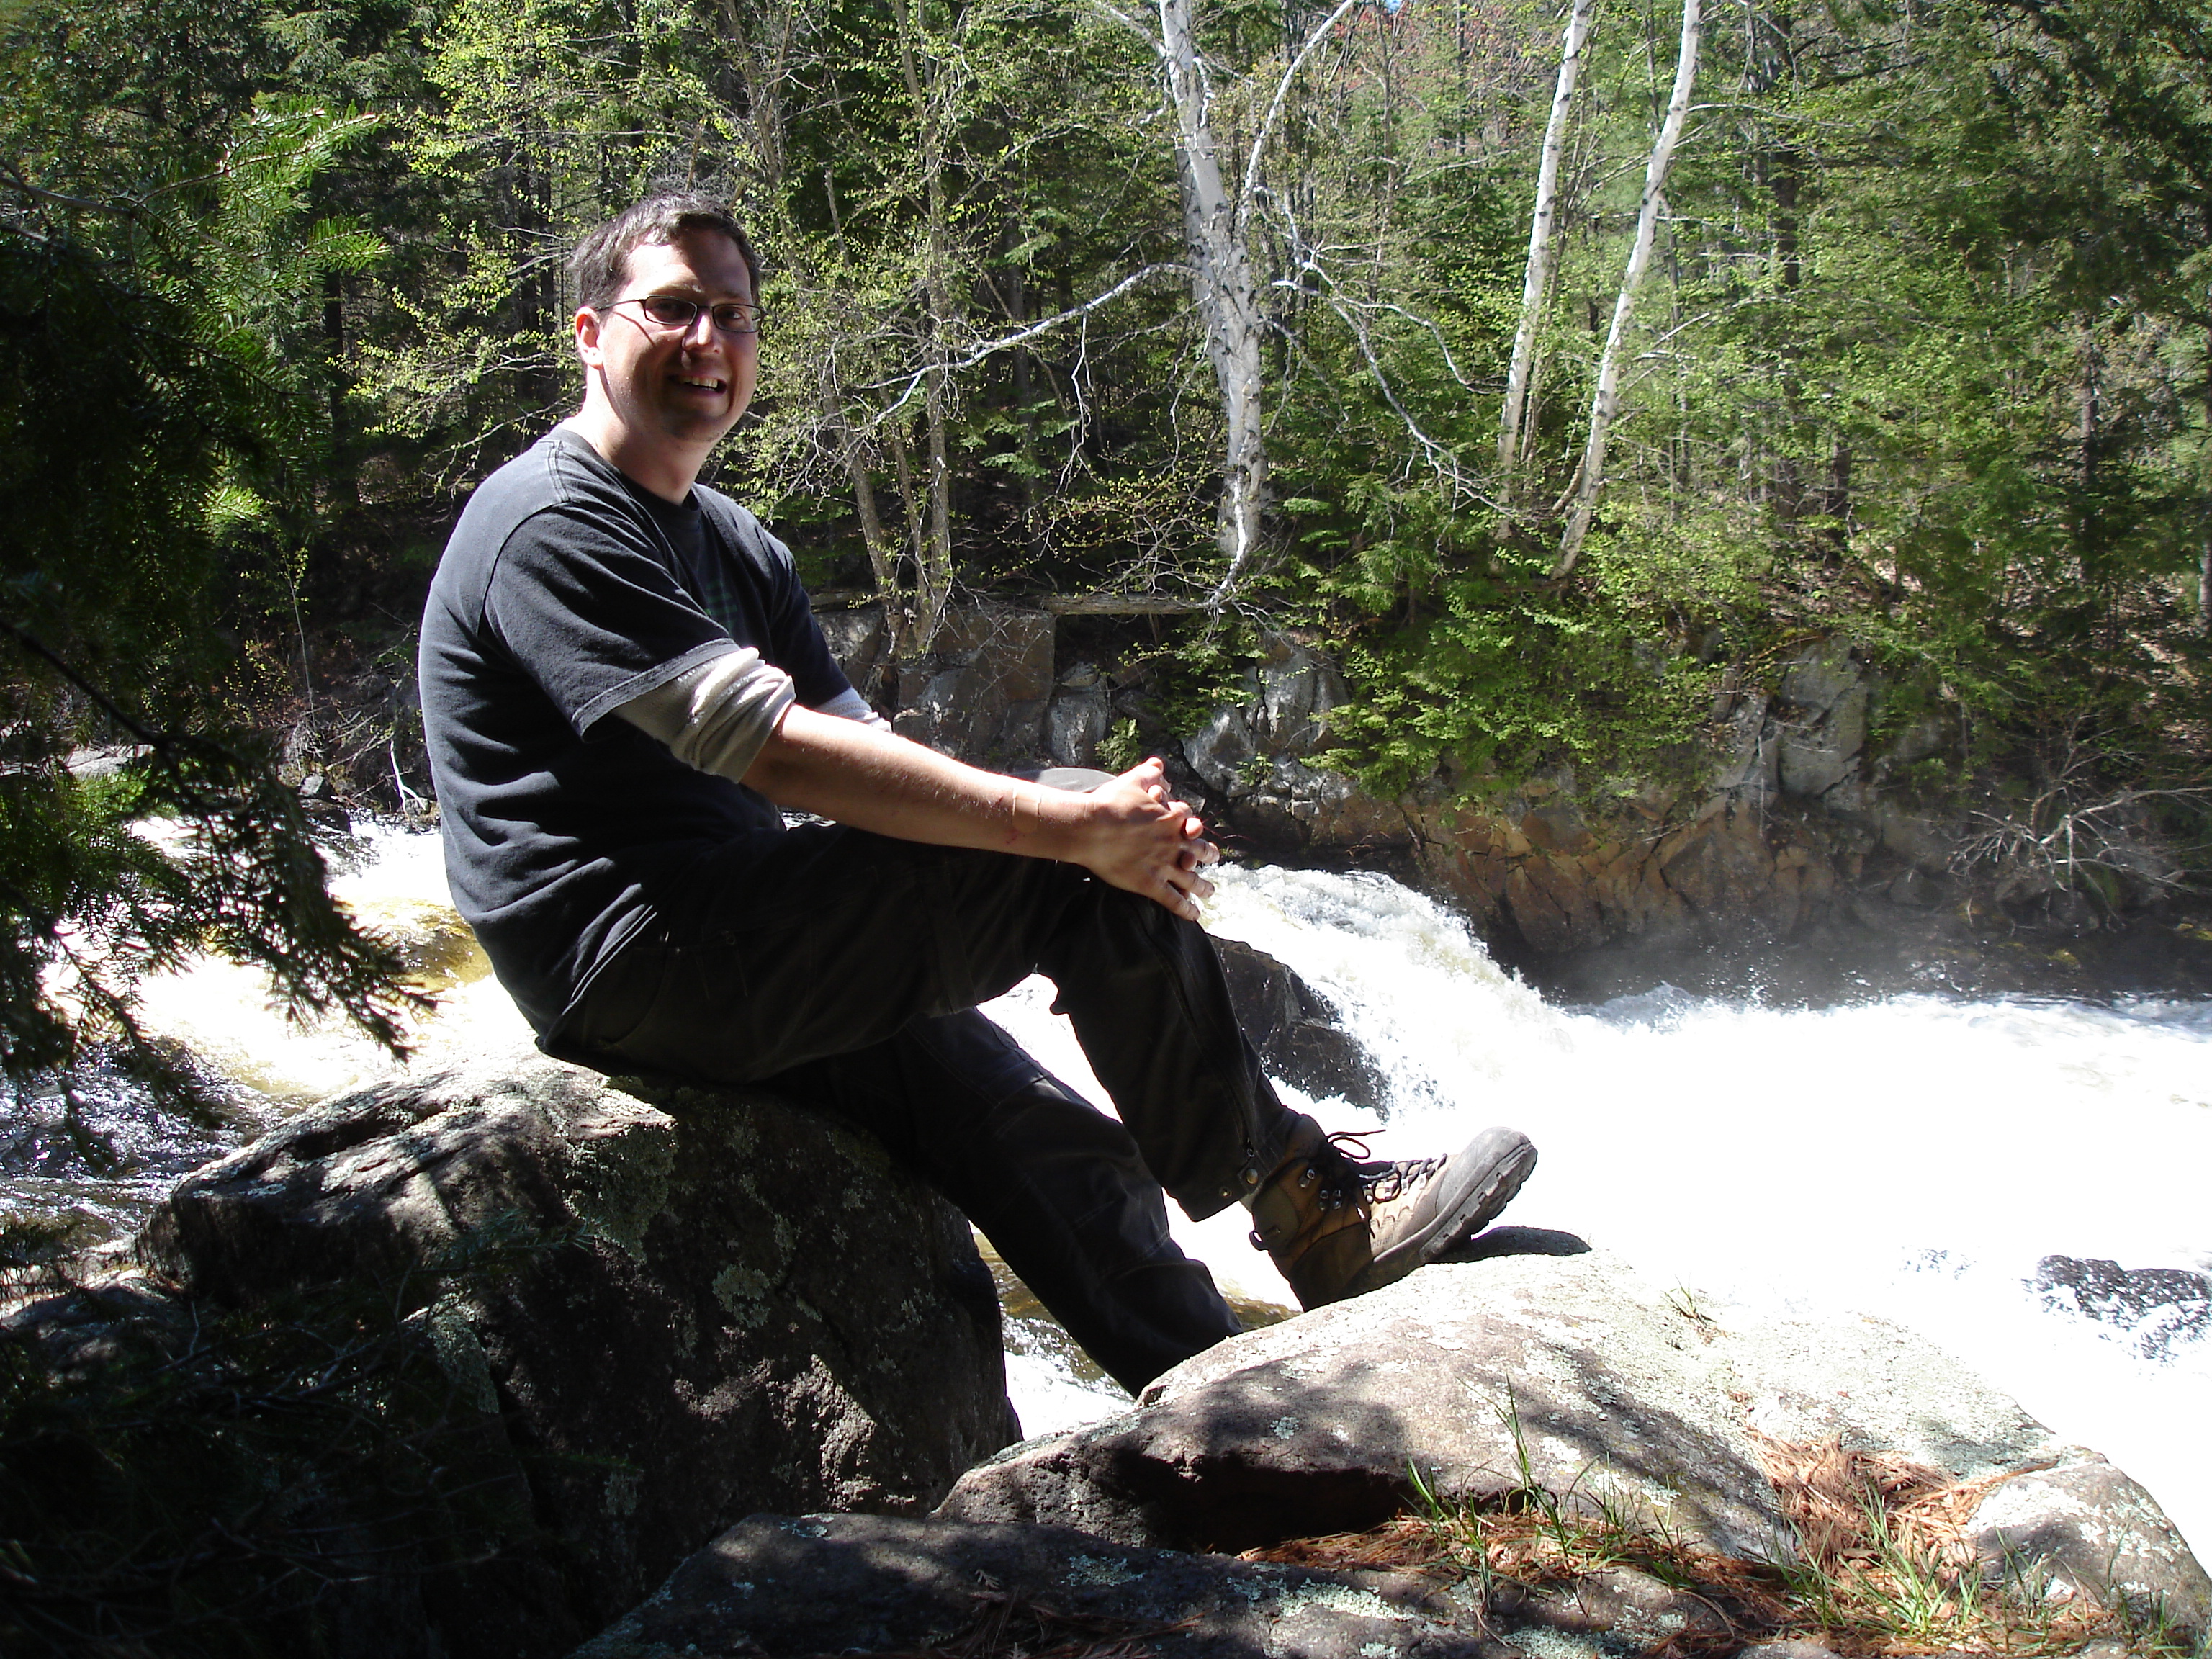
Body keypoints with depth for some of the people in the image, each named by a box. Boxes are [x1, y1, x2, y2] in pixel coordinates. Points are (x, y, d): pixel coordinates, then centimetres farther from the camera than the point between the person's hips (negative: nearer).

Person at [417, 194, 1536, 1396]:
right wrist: (1069, 828, -24)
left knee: (1065, 1167, 0)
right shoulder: (550, 525, -12)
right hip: (633, 963, -9)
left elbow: (865, 760, 8)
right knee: (1084, 874, -17)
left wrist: (1116, 838, -10)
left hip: (735, 965, 9)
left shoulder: (735, 549, 18)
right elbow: (776, 752, -23)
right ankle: (1309, 1206, -5)